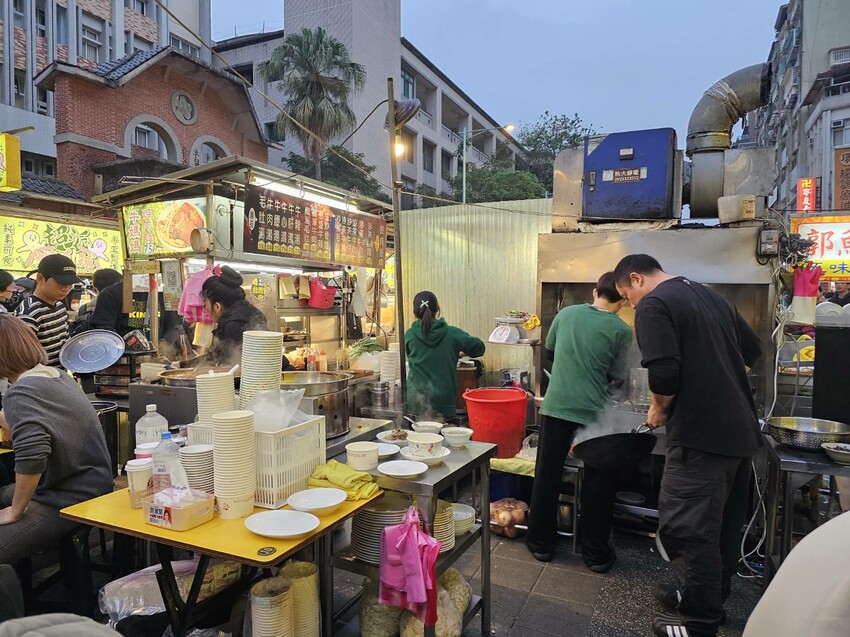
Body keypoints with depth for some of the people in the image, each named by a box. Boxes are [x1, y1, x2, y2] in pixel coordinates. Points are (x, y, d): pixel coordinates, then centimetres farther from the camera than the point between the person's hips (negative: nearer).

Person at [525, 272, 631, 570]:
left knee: (547, 476, 12)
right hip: (594, 411, -2)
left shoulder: (566, 313, 4)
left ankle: (542, 542, 23)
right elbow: (618, 376, -1)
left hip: (557, 404, 2)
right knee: (597, 484, 11)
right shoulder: (621, 330, -4)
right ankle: (596, 553, 22)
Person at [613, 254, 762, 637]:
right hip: (741, 429, 10)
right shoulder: (711, 296, 15)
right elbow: (752, 351, 21)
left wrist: (659, 408, -5)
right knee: (724, 522, 20)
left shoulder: (653, 305, -12)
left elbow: (664, 372, -22)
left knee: (686, 529, 1)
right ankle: (711, 595, 36)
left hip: (701, 435, -9)